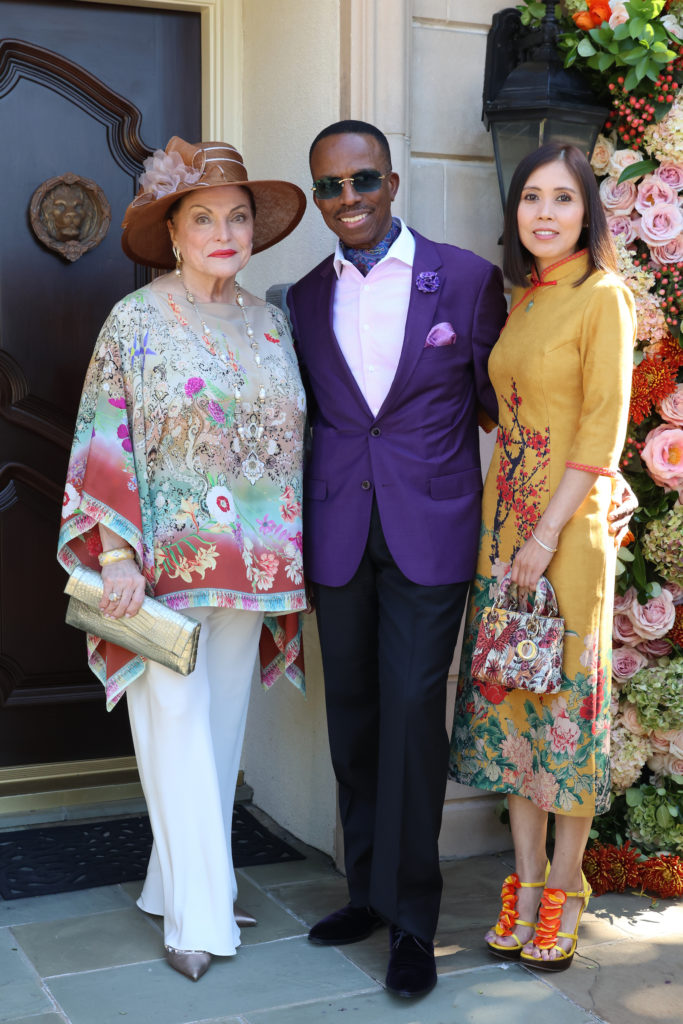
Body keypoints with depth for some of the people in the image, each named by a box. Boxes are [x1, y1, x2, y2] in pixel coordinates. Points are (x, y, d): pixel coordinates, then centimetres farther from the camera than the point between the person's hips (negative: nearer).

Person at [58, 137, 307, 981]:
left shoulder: (269, 322, 9)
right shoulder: (135, 321, -4)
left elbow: (290, 439, 14)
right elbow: (105, 445, -7)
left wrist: (294, 555, 12)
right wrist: (116, 554, -15)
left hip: (251, 559, 5)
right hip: (165, 560, -5)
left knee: (222, 723, 11)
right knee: (178, 726, -4)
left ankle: (186, 883, 25)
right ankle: (197, 914, 7)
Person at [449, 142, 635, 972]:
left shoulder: (602, 298, -8)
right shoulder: (522, 300, 11)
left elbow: (602, 432, -13)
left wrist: (548, 536, -16)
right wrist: (506, 529, 6)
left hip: (569, 528, -6)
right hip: (504, 523, 7)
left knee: (565, 700, 2)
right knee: (508, 696, 9)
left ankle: (562, 891, 16)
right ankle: (525, 884, 21)